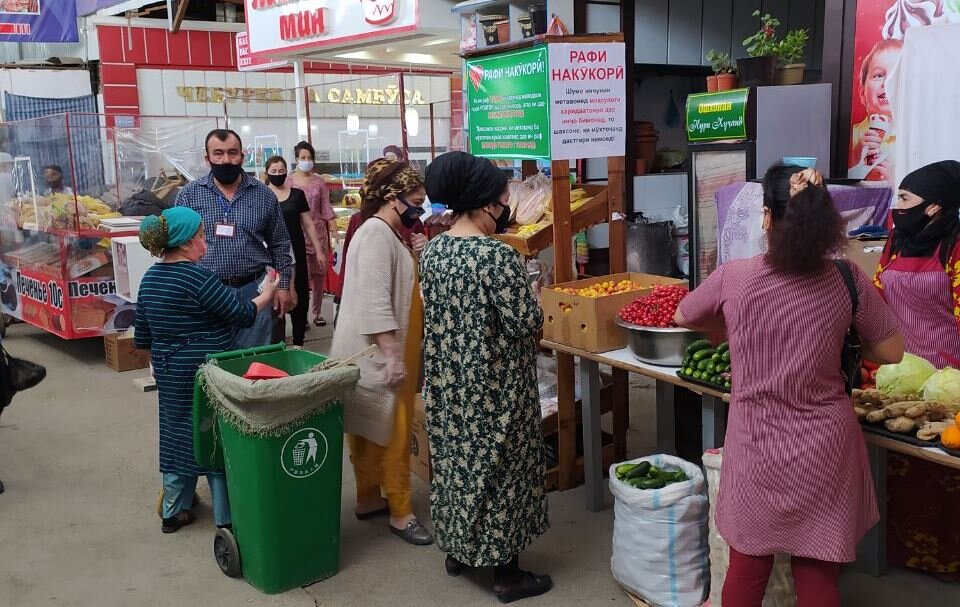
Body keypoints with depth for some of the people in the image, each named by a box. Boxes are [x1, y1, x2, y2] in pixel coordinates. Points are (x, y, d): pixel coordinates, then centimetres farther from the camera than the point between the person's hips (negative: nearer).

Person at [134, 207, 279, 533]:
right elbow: (241, 313, -14)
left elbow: (143, 335, 13)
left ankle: (173, 513, 29)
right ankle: (226, 518, 13)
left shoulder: (149, 278, 5)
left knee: (177, 437, 18)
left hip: (170, 375, 8)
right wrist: (267, 294, 3)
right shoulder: (197, 277, -20)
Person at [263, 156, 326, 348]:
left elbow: (308, 225, 11)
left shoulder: (296, 194, 8)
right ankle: (277, 343, 2)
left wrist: (318, 251, 8)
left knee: (300, 296, 4)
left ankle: (298, 341, 15)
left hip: (296, 253, 2)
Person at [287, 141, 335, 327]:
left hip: (318, 231, 2)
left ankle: (317, 312, 18)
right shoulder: (289, 181, 0)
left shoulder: (319, 182, 6)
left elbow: (327, 209, 7)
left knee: (318, 273, 7)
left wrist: (335, 232, 0)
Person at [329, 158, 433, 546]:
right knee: (392, 432, -2)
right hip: (379, 354, -10)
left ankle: (369, 499, 27)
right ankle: (400, 512, 7)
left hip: (387, 351, 10)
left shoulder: (387, 234, 13)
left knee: (372, 430, 16)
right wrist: (393, 356, -25)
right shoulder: (376, 232, -18)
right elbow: (374, 302, -25)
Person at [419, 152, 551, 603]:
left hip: (448, 380, 7)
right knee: (497, 466, 5)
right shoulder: (498, 255, -22)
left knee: (456, 456, 19)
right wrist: (534, 309, 0)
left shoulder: (431, 251, 1)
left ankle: (457, 549, 34)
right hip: (495, 384, -7)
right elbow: (525, 324, -20)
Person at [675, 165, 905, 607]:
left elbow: (683, 318, 8)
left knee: (747, 569, 16)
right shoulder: (848, 280, -9)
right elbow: (892, 353, 1)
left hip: (756, 445, 0)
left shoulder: (733, 277, -11)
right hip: (824, 447, 1)